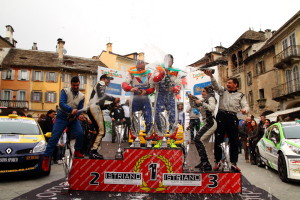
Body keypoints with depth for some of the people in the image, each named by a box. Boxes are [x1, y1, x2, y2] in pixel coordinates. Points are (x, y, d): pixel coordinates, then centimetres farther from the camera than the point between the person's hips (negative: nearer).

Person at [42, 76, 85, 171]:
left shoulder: (81, 96, 6)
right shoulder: (65, 91, -4)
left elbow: (80, 109, 3)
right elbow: (61, 103, -19)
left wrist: (75, 114, -19)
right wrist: (71, 109, -34)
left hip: (73, 118, 3)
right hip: (62, 117, -3)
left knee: (80, 133, -16)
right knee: (54, 137, -7)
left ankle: (77, 152, 7)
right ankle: (46, 158, 2)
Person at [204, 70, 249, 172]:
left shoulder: (240, 95, 17)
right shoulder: (223, 91, 18)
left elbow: (246, 106, 6)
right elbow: (216, 86, 1)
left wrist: (244, 110, -19)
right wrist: (211, 76, -16)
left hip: (233, 117, 0)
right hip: (221, 115, 0)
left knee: (234, 141, -1)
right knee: (218, 139, -2)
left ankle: (233, 163, 6)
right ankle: (217, 161, 6)